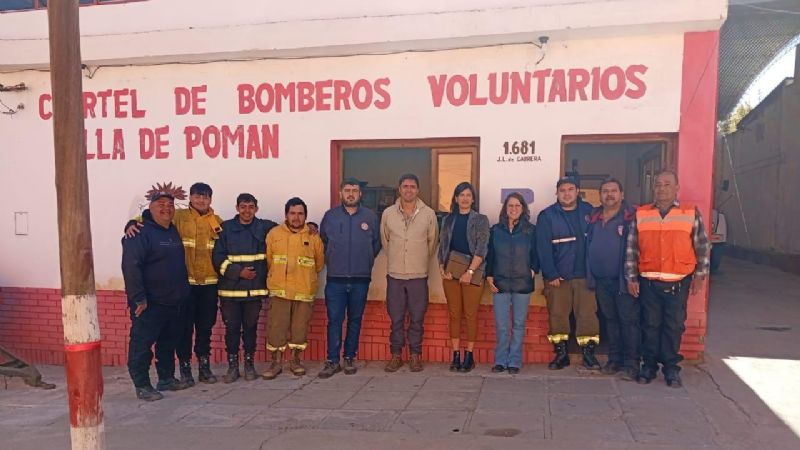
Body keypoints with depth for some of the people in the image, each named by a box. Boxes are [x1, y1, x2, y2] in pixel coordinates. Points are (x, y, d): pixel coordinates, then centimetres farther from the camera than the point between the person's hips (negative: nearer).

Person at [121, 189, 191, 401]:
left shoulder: (174, 231, 13)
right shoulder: (140, 232, -12)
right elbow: (131, 266, -20)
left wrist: (182, 292, 16)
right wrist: (138, 298, -23)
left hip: (175, 302, 8)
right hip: (150, 304, -8)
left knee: (169, 343, 17)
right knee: (142, 345, 0)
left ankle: (167, 378, 29)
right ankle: (142, 385, 10)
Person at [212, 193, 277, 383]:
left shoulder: (265, 227, 4)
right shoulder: (226, 228, 2)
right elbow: (218, 257, -2)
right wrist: (238, 272, -10)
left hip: (255, 289, 1)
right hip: (230, 289, 0)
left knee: (250, 327, 8)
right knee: (231, 328, 5)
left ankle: (249, 364, 21)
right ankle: (232, 366, 17)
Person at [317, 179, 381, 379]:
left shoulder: (370, 217, 3)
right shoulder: (330, 216, 3)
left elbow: (376, 243, 12)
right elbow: (323, 241, 14)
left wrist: (365, 261, 11)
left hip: (361, 279, 1)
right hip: (335, 279, -1)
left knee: (355, 320, 9)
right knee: (334, 320, -1)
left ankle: (350, 358, 20)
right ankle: (333, 361, 6)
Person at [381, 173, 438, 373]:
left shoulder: (429, 214, -1)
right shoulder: (388, 213, 1)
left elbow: (432, 242, 10)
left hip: (419, 275, -1)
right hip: (395, 274, 1)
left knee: (417, 318, 6)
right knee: (396, 317, 7)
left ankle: (415, 355, 18)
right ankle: (396, 355, 18)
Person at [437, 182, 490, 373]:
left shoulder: (480, 220, 3)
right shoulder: (448, 220, 14)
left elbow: (481, 248, -6)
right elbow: (442, 246, 12)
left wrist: (470, 271, -14)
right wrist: (442, 268, -2)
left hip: (472, 274, -3)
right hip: (451, 274, 3)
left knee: (471, 315, -1)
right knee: (454, 315, 5)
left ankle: (469, 356, 7)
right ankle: (456, 356, 11)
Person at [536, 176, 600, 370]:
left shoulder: (589, 211, 5)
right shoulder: (547, 216, -2)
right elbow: (543, 248, -7)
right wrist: (551, 274, -13)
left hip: (584, 274, 1)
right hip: (557, 276, -1)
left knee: (587, 315, 0)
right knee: (557, 315, 5)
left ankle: (588, 353, 10)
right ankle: (561, 353, 17)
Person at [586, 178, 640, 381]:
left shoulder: (631, 217, -7)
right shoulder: (594, 218, 11)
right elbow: (588, 247, 15)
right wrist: (590, 275, 9)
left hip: (623, 280, -6)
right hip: (601, 280, 6)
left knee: (629, 321, -1)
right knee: (610, 320, 14)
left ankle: (631, 364, 6)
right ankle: (614, 359, 24)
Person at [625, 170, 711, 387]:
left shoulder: (691, 213, 1)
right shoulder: (640, 214, 3)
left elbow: (703, 247, 6)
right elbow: (631, 249, 4)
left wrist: (700, 276, 3)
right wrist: (631, 278, 1)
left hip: (678, 282, -1)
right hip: (648, 282, 1)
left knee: (674, 325, 6)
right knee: (650, 324, 8)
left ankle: (671, 367, 19)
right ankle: (649, 365, 20)